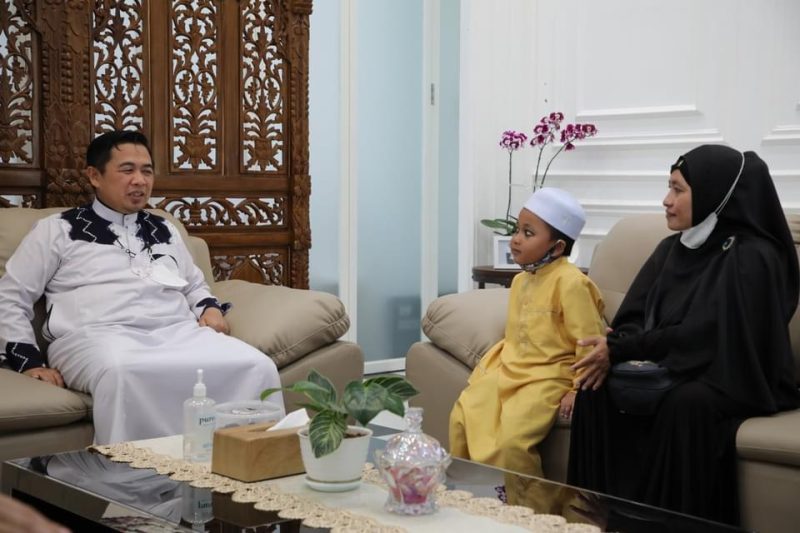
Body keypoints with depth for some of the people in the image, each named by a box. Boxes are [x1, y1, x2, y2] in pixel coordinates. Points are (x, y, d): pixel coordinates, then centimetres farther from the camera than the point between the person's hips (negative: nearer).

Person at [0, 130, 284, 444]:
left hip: (179, 333, 4)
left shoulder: (164, 231, 27)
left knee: (257, 367, -26)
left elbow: (195, 286, 37)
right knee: (121, 373, -43)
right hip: (99, 336, -4)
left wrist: (211, 308, 13)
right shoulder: (58, 230, 14)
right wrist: (29, 361, -1)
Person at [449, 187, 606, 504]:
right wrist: (489, 368, 14)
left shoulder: (570, 283, -15)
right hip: (510, 371, 9)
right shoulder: (521, 280, 12)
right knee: (462, 416, -4)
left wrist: (578, 390, -17)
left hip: (548, 379, -8)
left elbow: (590, 342, -16)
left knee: (511, 440, -26)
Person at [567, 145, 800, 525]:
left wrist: (619, 350, -22)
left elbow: (703, 336, -22)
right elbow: (634, 317, 5)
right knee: (597, 388, -17)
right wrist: (611, 352, -18)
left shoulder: (751, 257, -14)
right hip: (672, 373, 7)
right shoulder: (673, 248, 9)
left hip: (735, 379, -7)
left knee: (685, 402, -36)